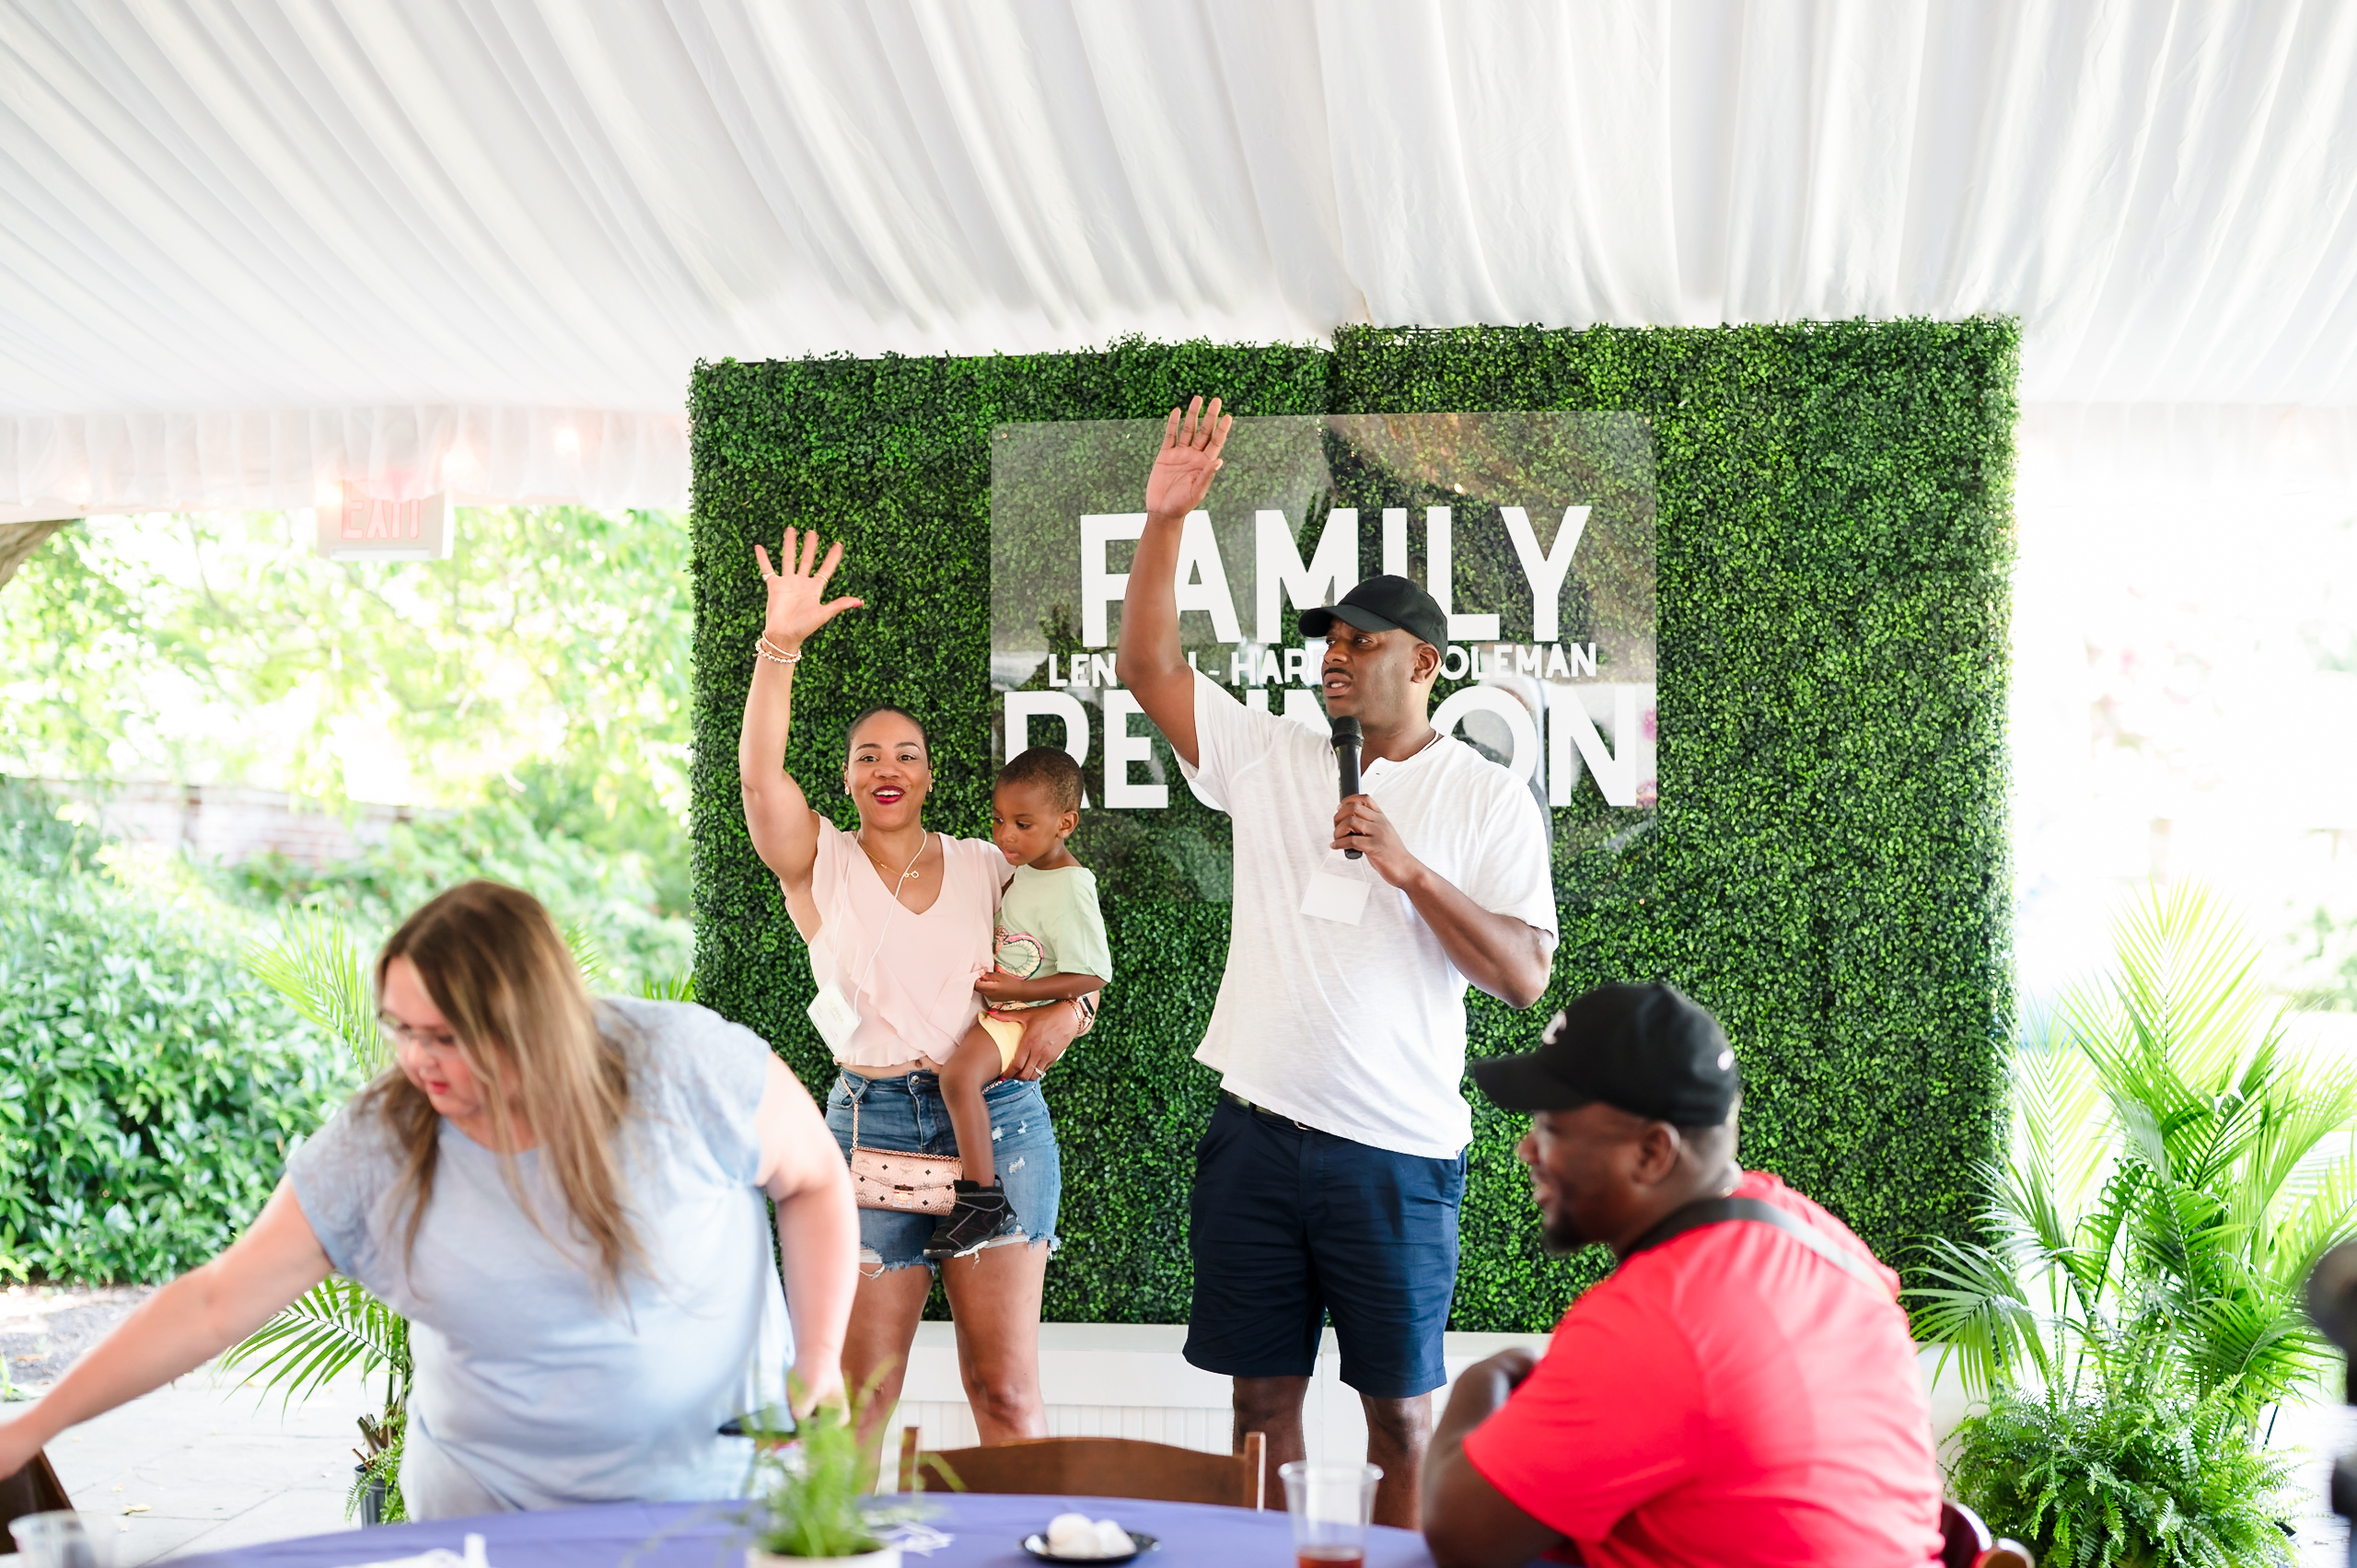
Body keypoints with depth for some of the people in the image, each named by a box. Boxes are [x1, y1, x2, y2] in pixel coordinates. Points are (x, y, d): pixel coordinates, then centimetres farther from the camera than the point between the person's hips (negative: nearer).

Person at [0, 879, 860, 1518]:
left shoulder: (684, 1066, -18)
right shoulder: (373, 1147, -13)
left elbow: (814, 1180, -3)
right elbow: (214, 1302, -7)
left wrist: (819, 1362, -11)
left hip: (720, 1489, -1)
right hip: (491, 1506, 1)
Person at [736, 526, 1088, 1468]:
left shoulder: (985, 865, 12)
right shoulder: (819, 863, 7)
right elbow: (758, 771, -10)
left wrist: (1069, 1008, -3)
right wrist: (780, 646, -21)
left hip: (998, 1116, 1)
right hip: (872, 1118, -1)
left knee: (1006, 1389, 0)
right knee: (860, 1390, 1)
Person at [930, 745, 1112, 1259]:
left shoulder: (1070, 892, -21)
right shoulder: (1026, 869, 7)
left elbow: (1093, 974, -22)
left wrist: (1016, 989, -25)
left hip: (1034, 1012, -11)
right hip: (999, 1001, 11)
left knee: (960, 1075, -29)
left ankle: (985, 1201, -27)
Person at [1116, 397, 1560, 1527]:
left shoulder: (1489, 799, 0)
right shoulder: (1270, 761, 8)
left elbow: (1525, 978, -7)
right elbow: (1147, 666, 3)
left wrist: (1407, 867, -16)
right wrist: (1165, 519, -6)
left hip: (1396, 1149, -3)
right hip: (1256, 1133, 3)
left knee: (1399, 1410, 6)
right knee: (1262, 1393, 10)